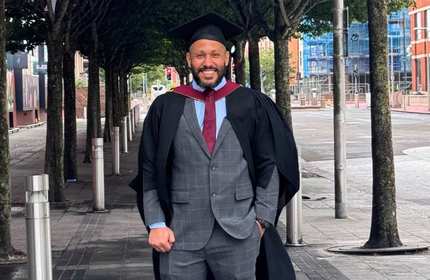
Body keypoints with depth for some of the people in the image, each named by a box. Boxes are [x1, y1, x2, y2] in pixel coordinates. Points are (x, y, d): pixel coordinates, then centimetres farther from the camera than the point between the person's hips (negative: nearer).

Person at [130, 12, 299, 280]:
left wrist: (262, 219, 0)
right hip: (181, 237, 1)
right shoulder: (166, 107, 7)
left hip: (239, 234, 0)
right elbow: (149, 172, 7)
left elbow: (269, 166, 6)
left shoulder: (251, 105, 6)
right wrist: (156, 224, -1)